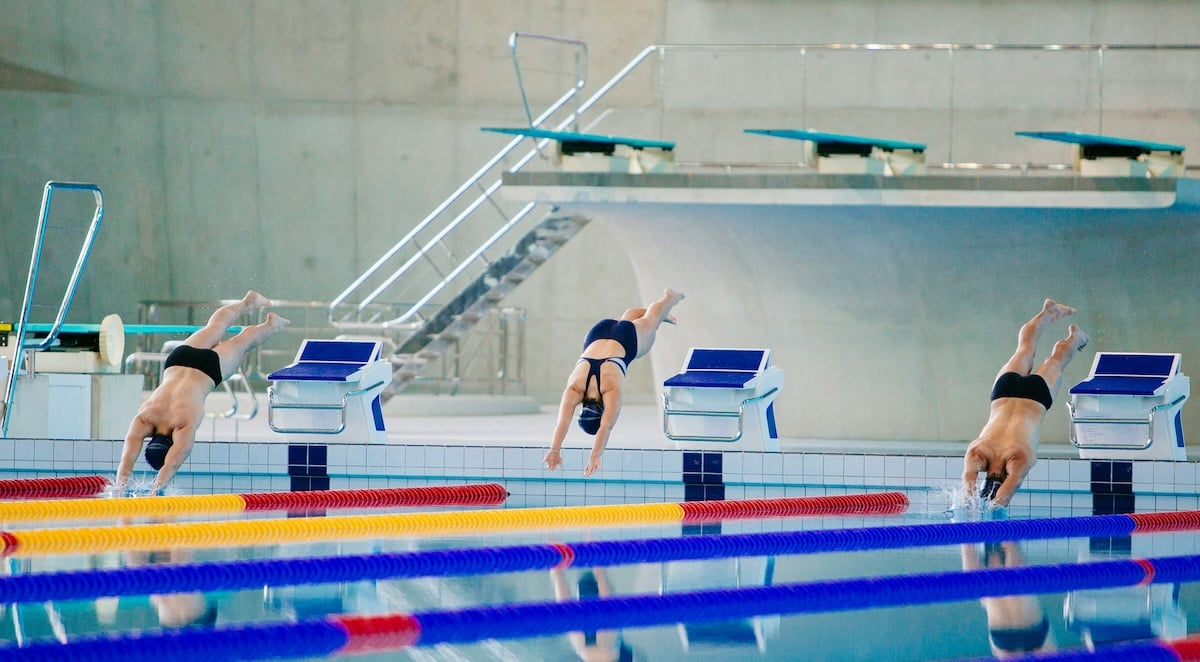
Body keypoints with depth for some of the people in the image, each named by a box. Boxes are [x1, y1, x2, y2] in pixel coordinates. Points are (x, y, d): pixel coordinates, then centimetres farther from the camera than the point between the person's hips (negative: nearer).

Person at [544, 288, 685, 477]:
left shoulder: (612, 390, -43)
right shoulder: (573, 388, -37)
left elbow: (606, 427, -51)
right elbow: (563, 422, -48)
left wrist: (595, 456, -61)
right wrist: (555, 450, -62)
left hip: (628, 339, -3)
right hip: (597, 336, 3)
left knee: (649, 320, 30)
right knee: (631, 316, 35)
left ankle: (669, 298, 62)